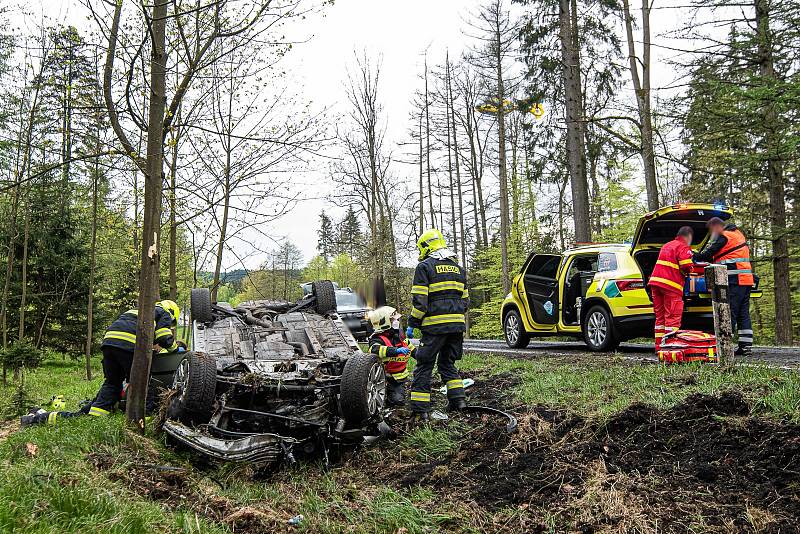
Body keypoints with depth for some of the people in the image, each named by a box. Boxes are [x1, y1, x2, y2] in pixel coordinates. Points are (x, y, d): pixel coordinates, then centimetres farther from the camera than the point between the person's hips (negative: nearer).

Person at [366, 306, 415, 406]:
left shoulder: (398, 335, 8)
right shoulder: (378, 339, -19)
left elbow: (409, 346, 26)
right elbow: (375, 349, -43)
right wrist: (396, 350, -52)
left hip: (399, 378, 6)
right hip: (387, 378, -6)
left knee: (399, 401, -8)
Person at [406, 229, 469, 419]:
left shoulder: (425, 267, -4)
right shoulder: (458, 268, 17)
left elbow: (419, 300, -11)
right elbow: (465, 300, 18)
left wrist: (412, 324, -3)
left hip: (435, 325, -6)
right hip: (457, 325, 6)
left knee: (424, 366, 2)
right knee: (447, 363, 20)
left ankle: (420, 408, 0)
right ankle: (458, 399, 12)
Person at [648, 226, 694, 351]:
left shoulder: (666, 246, 24)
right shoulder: (683, 248, -3)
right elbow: (686, 267, -13)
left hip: (655, 281, 8)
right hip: (671, 285, -8)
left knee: (660, 316, 12)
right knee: (673, 317, -5)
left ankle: (659, 346, 13)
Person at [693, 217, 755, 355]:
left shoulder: (724, 236, -8)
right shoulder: (738, 234, 22)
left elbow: (708, 253, -9)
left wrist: (694, 257, 6)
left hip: (734, 281, -9)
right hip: (746, 280, 9)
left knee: (730, 314, -9)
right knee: (743, 314, 9)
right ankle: (746, 345, 8)